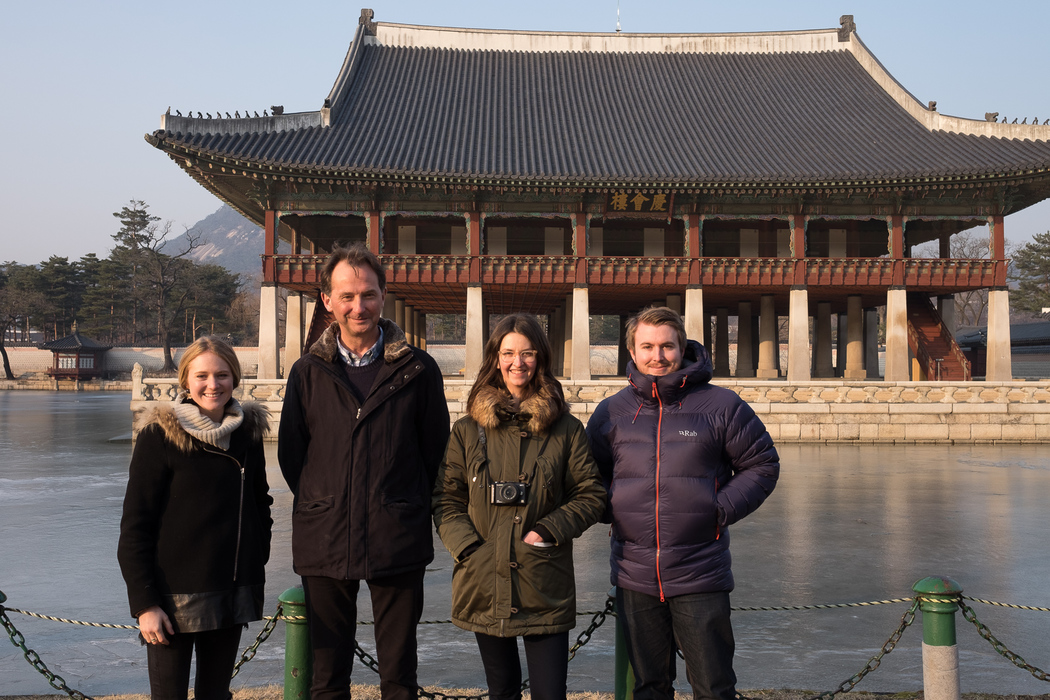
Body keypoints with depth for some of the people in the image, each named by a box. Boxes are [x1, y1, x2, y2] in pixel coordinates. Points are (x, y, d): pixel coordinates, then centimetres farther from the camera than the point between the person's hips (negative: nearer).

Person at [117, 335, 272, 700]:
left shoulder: (248, 431, 6)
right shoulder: (160, 434, -9)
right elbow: (135, 526, -9)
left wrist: (257, 571, 10)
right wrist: (144, 603, -13)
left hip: (233, 594, 5)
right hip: (175, 595, -4)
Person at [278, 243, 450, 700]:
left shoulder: (417, 369, 0)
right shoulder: (308, 372, 5)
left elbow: (436, 450, 7)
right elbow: (290, 455, 11)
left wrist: (410, 509, 6)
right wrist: (323, 508, 8)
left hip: (397, 542, -1)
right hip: (324, 541, 2)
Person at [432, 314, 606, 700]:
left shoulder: (565, 429, 2)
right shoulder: (468, 430, 5)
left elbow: (591, 495, 2)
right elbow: (446, 499, 5)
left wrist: (547, 531, -10)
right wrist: (467, 548, -9)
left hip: (546, 586, -1)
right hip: (485, 584, 2)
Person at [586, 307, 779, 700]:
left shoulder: (720, 406, -2)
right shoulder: (611, 412, 5)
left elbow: (762, 465, 5)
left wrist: (722, 509, -7)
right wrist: (611, 509, 1)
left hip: (700, 579, -2)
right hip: (635, 579, 3)